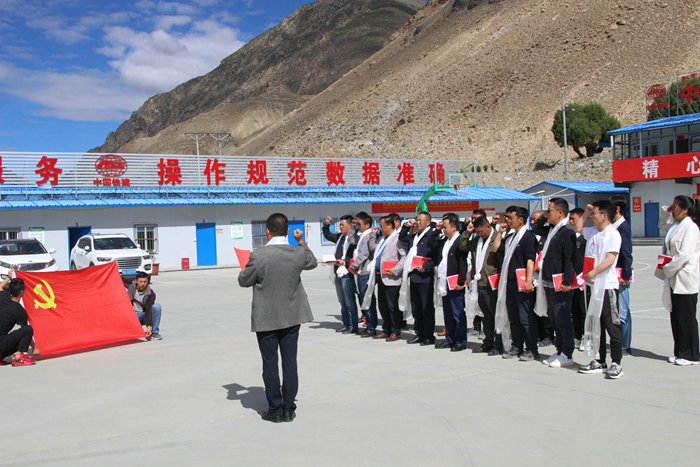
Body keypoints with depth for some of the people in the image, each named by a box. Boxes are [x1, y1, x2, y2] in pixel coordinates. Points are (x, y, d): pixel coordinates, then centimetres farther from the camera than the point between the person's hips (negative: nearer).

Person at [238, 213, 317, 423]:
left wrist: (246, 268, 16)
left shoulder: (258, 256, -17)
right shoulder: (299, 253, -8)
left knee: (270, 364, 7)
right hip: (292, 317, 3)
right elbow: (312, 263, 15)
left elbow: (243, 281, -5)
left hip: (266, 319, -3)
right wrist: (301, 242, 24)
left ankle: (275, 409, 13)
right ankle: (288, 409, 15)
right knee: (290, 361, 10)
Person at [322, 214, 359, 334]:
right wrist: (326, 225, 18)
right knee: (342, 301, 14)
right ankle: (346, 324, 24)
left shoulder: (354, 239, -11)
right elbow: (327, 235, 33)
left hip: (347, 274, -8)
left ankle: (353, 326, 3)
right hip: (338, 274, 8)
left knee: (350, 301, -3)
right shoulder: (339, 237, 14)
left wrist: (344, 262, -22)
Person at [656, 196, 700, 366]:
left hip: (685, 281, -9)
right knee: (676, 317, 12)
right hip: (674, 279, 9)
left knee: (686, 318, -1)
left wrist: (668, 267, -13)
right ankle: (680, 352, 21)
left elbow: (685, 254, -21)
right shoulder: (676, 226, 12)